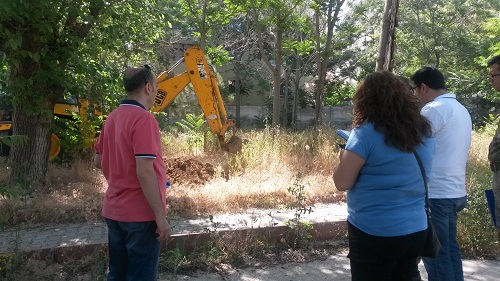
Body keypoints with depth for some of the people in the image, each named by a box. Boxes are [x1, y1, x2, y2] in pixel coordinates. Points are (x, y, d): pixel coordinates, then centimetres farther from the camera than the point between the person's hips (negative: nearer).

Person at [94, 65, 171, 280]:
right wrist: (160, 215, -20)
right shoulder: (143, 119, -19)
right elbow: (145, 172, -24)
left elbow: (99, 161, 16)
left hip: (113, 211, 8)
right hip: (140, 214, -8)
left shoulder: (112, 117, 8)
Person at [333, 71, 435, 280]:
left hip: (375, 232, -6)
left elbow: (342, 183, -15)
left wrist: (346, 157, 4)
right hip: (416, 230, 6)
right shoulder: (423, 131, 4)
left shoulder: (367, 132, -16)